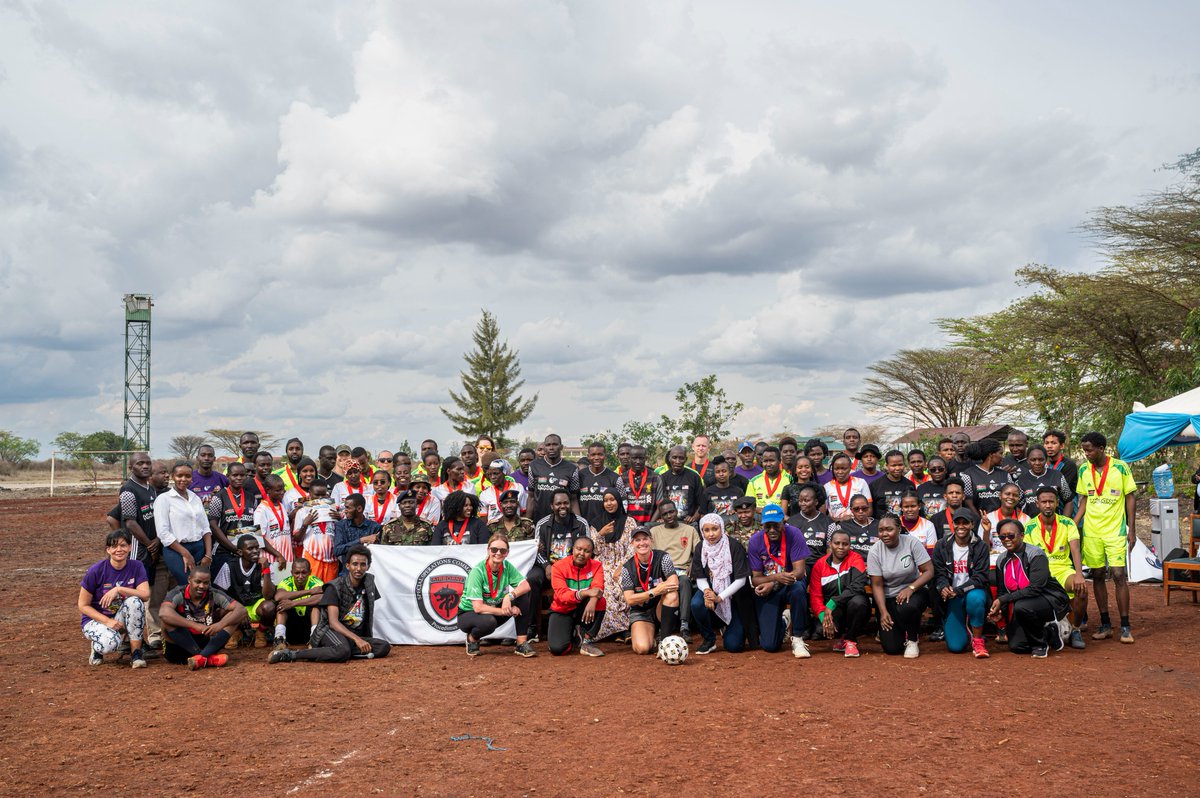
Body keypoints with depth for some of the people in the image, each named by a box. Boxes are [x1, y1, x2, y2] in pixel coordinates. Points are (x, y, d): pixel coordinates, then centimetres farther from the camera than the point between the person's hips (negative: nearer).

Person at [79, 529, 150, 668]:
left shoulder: (136, 567, -8)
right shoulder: (96, 571, -15)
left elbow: (146, 595, -21)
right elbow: (83, 606, -10)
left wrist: (119, 590, -31)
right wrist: (108, 621, -21)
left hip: (120, 619, 3)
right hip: (96, 618, -3)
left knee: (134, 601, -30)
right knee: (111, 643, -35)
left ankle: (136, 652, -18)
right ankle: (97, 647, 6)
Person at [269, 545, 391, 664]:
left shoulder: (369, 582, 9)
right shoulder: (334, 587, -8)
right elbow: (333, 622, -18)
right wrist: (356, 639, -31)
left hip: (355, 635, 6)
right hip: (330, 631, -6)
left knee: (385, 647, -24)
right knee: (343, 651, -41)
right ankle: (290, 654, -28)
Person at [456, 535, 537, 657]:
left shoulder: (506, 566, -7)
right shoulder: (477, 571, -24)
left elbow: (526, 586, -14)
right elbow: (478, 607, -28)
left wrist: (509, 596, -33)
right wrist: (508, 611, -26)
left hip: (494, 611, 5)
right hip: (468, 614, -5)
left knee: (523, 595, -15)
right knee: (489, 621, -39)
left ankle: (522, 644, -11)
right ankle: (472, 638, -3)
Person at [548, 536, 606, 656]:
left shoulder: (596, 566, -6)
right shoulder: (559, 566, -13)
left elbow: (598, 587, -23)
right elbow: (562, 595, -26)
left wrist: (593, 600, -48)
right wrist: (585, 593, -44)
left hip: (583, 610, 2)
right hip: (562, 611, -1)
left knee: (600, 601, -31)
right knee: (557, 649, -23)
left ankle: (588, 641, -17)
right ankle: (570, 633, 14)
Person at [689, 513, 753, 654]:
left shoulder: (734, 547, -18)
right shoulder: (700, 549, -8)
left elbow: (741, 579, -19)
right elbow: (700, 578, -4)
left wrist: (719, 597, -27)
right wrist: (707, 590, -27)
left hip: (734, 596, -2)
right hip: (710, 590, 3)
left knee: (733, 645, -9)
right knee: (696, 604, -34)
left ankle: (727, 627, 29)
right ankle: (709, 640, -6)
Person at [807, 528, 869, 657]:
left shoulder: (855, 558, -6)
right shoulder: (819, 564, 1)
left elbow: (857, 586, -22)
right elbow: (815, 596, -3)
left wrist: (832, 604, -27)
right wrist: (823, 616, -21)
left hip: (853, 610, -1)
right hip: (833, 613, 1)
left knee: (858, 601, -36)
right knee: (821, 630, -30)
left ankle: (851, 640, -7)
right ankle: (839, 637, 12)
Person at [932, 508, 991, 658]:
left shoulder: (981, 547, -3)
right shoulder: (941, 546, 2)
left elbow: (980, 577, -11)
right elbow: (938, 573, -2)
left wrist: (959, 590, -24)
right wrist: (943, 587, -25)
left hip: (973, 591, -1)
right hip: (952, 597, 1)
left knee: (975, 598, -40)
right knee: (955, 646, -9)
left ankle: (978, 640, -17)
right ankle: (965, 628, 29)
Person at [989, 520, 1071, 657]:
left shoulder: (1036, 554, -18)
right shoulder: (1002, 560, 2)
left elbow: (1035, 589, -27)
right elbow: (1002, 591, 8)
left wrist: (1003, 600, -28)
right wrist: (999, 610, -13)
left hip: (1051, 601, -7)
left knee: (1021, 606, -36)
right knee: (1016, 646, -7)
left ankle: (1040, 644, -9)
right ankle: (1049, 634, 22)